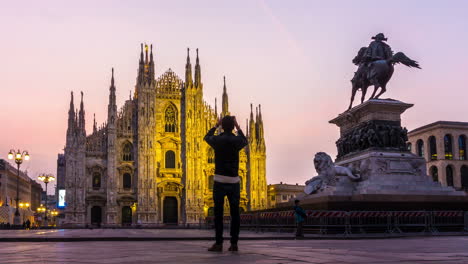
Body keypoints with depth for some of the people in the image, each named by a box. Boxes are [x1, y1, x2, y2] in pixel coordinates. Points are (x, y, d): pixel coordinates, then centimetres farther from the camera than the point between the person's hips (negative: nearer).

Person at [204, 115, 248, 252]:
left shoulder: (217, 140, -2)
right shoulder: (237, 140, -1)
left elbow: (207, 137, 23)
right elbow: (245, 141, 26)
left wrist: (216, 125, 33)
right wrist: (238, 127, 31)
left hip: (219, 180, -1)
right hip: (234, 181, 1)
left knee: (218, 213, 0)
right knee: (235, 213, 5)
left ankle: (218, 243, -3)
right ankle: (234, 243, 4)